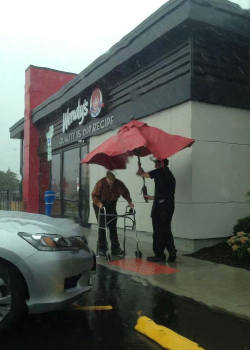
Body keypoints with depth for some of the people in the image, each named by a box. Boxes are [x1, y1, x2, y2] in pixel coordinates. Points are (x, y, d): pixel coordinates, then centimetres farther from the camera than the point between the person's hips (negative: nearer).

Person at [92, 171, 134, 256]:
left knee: (113, 227, 3)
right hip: (100, 206, -3)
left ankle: (115, 248, 8)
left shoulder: (119, 183, -15)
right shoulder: (101, 183, -22)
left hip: (111, 205, 3)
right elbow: (94, 195, -19)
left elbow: (125, 193, -2)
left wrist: (129, 202, -15)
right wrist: (99, 203, -34)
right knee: (102, 227, -4)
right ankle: (102, 248, 5)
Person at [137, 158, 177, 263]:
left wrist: (139, 167, 22)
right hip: (169, 206, 8)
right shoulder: (170, 175, 19)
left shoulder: (160, 172, -5)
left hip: (160, 207, -8)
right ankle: (172, 252, 8)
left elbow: (140, 173, 0)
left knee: (158, 231, 0)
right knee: (166, 230, 14)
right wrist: (152, 197, 36)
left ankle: (159, 255, 5)